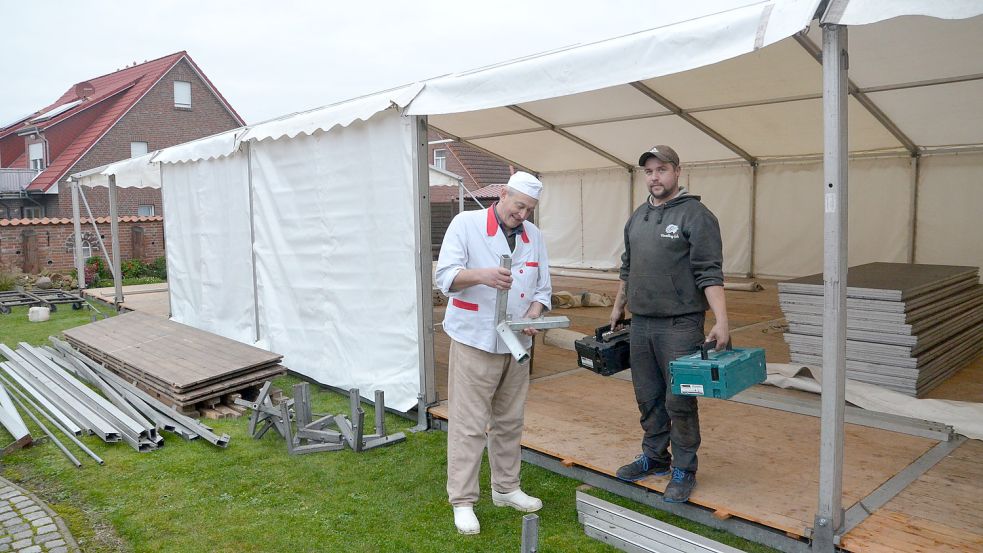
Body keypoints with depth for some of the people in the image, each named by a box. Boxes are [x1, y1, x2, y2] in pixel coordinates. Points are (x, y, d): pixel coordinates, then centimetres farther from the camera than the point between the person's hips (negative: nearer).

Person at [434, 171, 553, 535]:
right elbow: (445, 276, -16)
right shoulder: (465, 224, -7)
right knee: (469, 424, -2)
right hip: (474, 342, -5)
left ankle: (506, 488, 30)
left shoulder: (534, 236, 8)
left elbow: (543, 289, 10)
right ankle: (462, 501, 10)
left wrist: (532, 317, -10)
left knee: (510, 421, 15)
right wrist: (481, 275, -34)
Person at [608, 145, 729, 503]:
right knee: (648, 399, 15)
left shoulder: (696, 216, -8)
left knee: (679, 402, 0)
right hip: (640, 325, 7)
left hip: (679, 326, -7)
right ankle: (654, 457, 31)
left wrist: (721, 320, -22)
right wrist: (618, 307, 25)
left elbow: (709, 274, -15)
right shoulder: (637, 217, 14)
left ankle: (683, 470, 15)